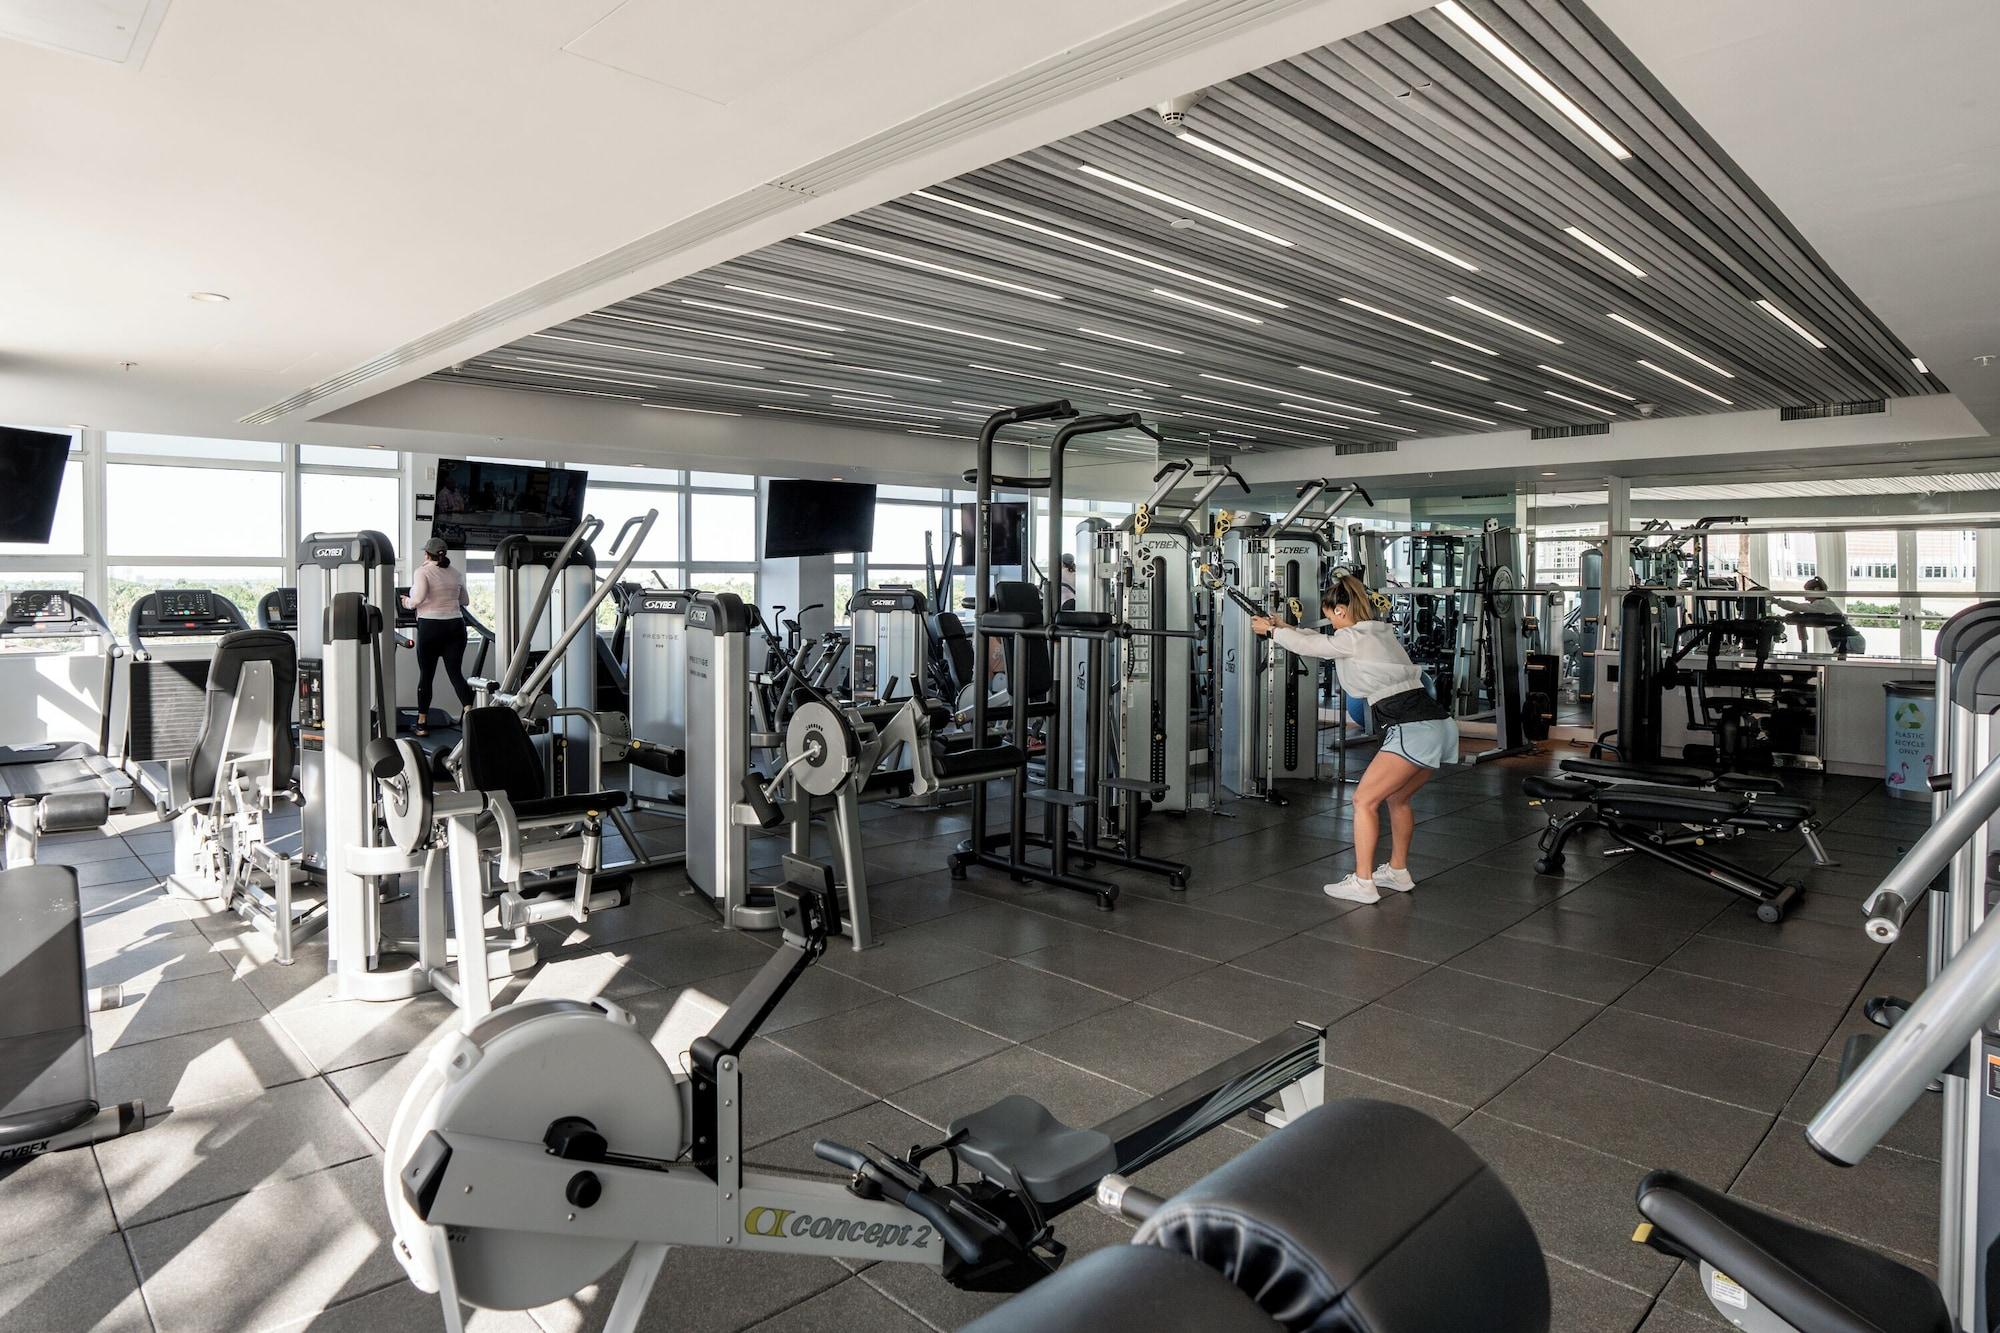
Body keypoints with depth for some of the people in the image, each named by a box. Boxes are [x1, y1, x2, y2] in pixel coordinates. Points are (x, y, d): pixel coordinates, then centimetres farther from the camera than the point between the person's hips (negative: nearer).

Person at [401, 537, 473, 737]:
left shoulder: (423, 571, -4)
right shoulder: (456, 574, 10)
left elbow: (418, 598, -17)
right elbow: (464, 601, 19)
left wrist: (408, 603, 3)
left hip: (430, 626, -3)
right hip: (455, 626, 3)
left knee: (426, 675, 7)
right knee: (456, 673, 2)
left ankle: (422, 724, 14)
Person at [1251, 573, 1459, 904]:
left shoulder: (1353, 638, -7)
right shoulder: (1377, 630, 20)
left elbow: (1310, 646, 7)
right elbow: (1320, 641, 31)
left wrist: (1271, 630, 22)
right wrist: (1284, 627, 34)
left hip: (1414, 730, -10)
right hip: (1439, 725, 10)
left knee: (1365, 800, -2)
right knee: (1396, 797, 24)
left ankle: (1362, 883, 0)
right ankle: (1398, 871, 35)